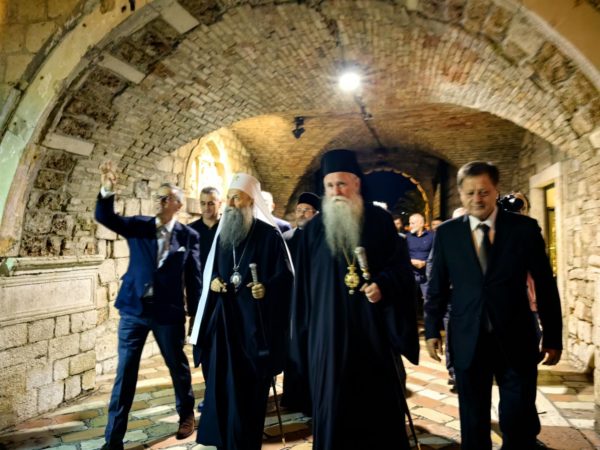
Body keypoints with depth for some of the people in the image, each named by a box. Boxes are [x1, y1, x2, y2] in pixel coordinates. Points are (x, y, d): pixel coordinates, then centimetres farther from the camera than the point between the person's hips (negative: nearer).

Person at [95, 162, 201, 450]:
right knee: (125, 373, 6)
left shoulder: (188, 235, -2)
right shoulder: (138, 225, 3)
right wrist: (107, 190, -28)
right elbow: (105, 217, -10)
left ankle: (186, 415, 41)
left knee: (178, 367, 16)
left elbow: (193, 277, -1)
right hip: (134, 309, 1)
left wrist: (195, 313, 0)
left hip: (169, 312, -1)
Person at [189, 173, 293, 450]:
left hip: (254, 319, -5)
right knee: (221, 378, 9)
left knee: (250, 382, 4)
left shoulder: (269, 234, -7)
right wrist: (213, 281, -1)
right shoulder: (222, 232, 10)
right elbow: (211, 269, 19)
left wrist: (267, 288, -25)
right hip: (224, 316, 5)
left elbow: (285, 275, -8)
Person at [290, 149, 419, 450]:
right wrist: (303, 335, 3)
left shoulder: (380, 221, 1)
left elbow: (401, 267, 0)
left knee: (379, 401, 10)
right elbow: (303, 286, 5)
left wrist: (383, 285, -21)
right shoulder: (314, 229, 3)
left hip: (373, 329, 0)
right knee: (333, 405, 9)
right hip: (329, 333, 1)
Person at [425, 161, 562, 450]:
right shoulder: (446, 233, 0)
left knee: (520, 423, 6)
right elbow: (437, 287, 6)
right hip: (468, 340, 1)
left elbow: (545, 286, 1)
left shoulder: (525, 228, -2)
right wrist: (432, 330, 5)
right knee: (473, 422, 15)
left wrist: (553, 338, 2)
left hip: (516, 339, -1)